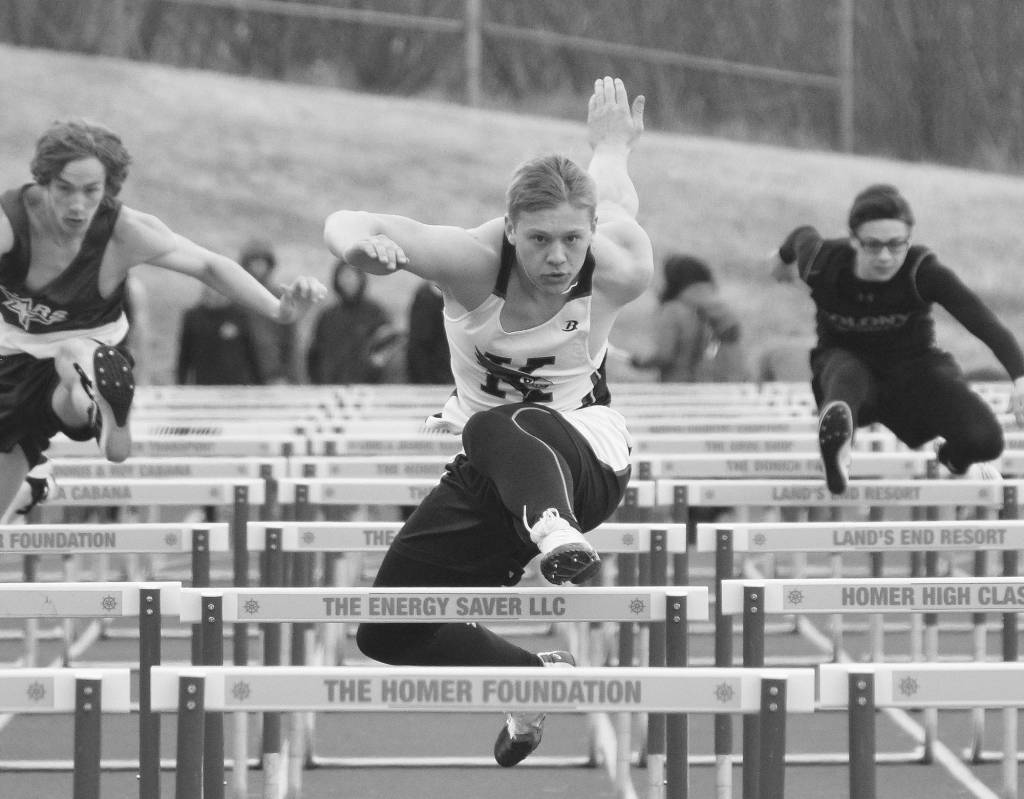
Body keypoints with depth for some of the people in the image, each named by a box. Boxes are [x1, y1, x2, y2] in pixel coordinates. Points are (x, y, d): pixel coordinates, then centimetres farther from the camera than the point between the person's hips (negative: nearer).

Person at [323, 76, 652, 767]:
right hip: (492, 473, 4)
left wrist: (612, 147, 29)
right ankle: (536, 677, 20)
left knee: (498, 430, -40)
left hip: (586, 456, -4)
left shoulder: (620, 272, -19)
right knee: (389, 629, 2)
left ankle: (558, 531, -69)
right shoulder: (474, 262, -22)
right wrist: (361, 241, -60)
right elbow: (349, 227, -35)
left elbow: (614, 199, 5)